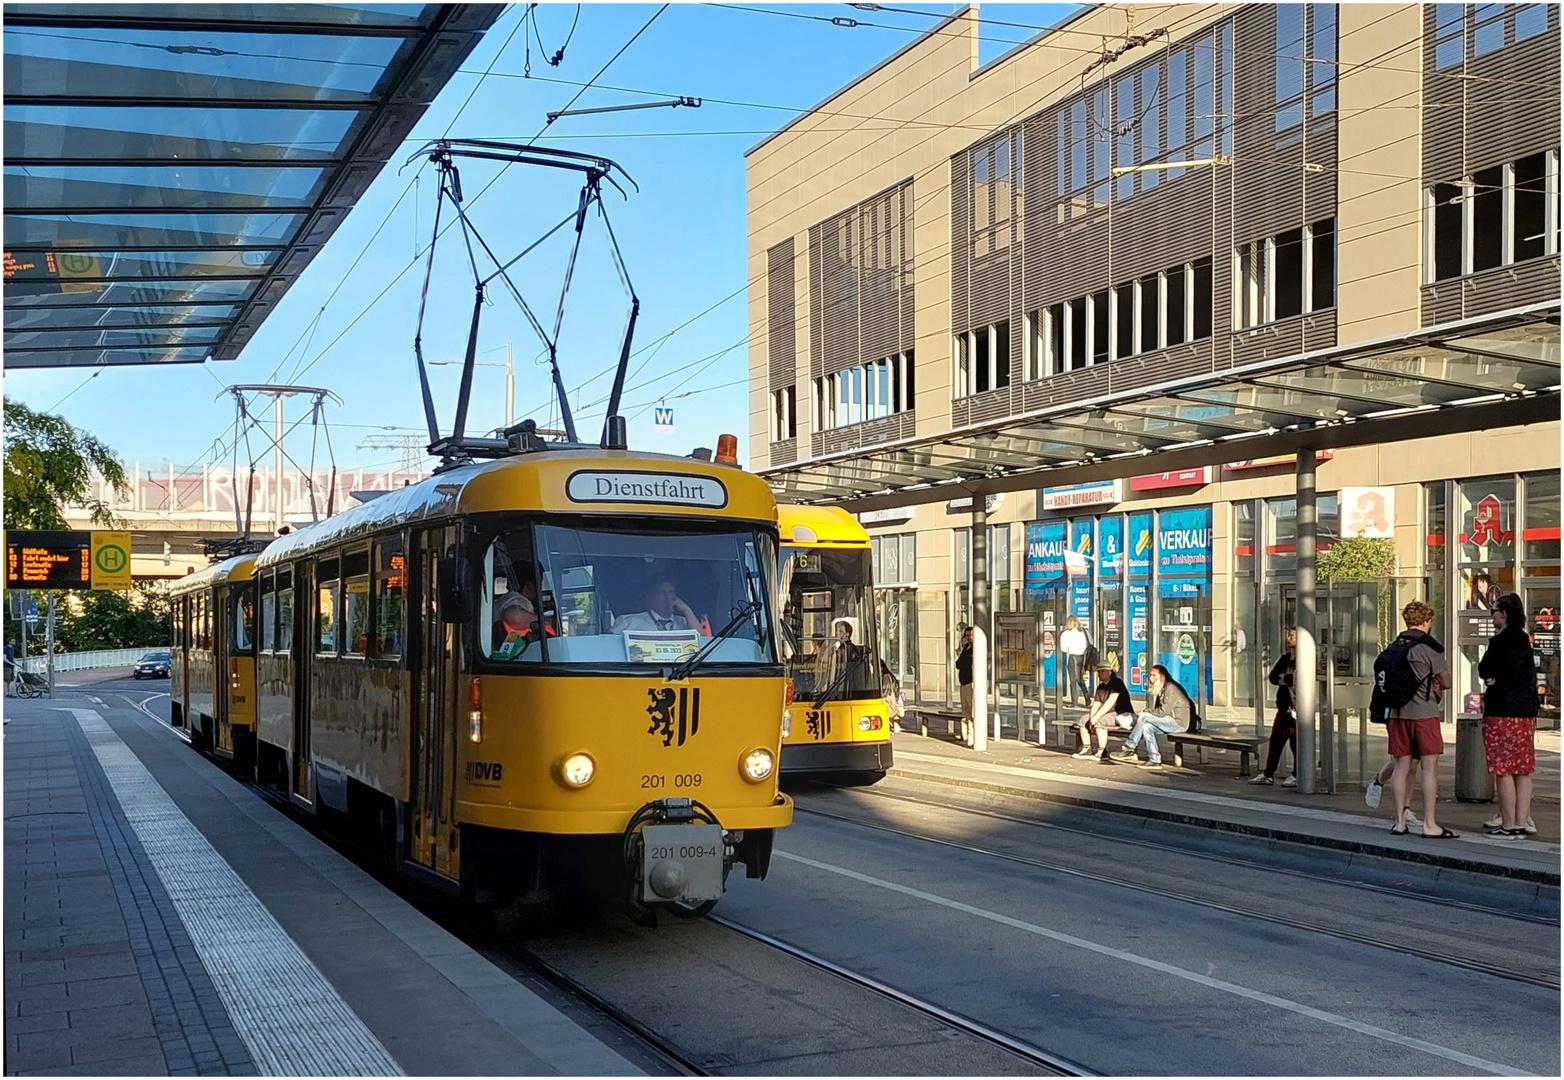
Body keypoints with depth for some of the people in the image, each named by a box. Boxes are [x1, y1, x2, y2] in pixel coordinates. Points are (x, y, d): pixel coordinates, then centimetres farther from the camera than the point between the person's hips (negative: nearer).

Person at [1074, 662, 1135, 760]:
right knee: (1084, 719, 0)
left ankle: (1102, 752, -30)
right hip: (1109, 715, 9)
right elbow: (1096, 705, 4)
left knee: (1100, 721, -32)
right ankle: (1087, 749, 1)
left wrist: (1096, 716, -28)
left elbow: (1110, 702, -23)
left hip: (1123, 716, -9)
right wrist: (1091, 718, -16)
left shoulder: (1117, 683, -12)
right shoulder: (1100, 687, 13)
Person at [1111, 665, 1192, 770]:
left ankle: (1129, 748, -12)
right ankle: (1155, 760, -16)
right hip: (1169, 721, 9)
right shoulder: (1158, 689, 18)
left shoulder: (1170, 688, -12)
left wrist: (1145, 713, -7)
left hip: (1179, 721, -9)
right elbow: (1152, 709, 10)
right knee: (1147, 727, -12)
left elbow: (1163, 711, -18)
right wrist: (1151, 692, 0)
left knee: (1144, 717, -18)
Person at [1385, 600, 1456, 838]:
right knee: (1429, 767, -1)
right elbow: (1446, 682, -4)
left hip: (1397, 712, 6)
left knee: (1402, 765, 9)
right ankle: (1430, 824, -2)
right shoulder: (1428, 647, -9)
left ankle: (1400, 821, 11)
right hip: (1424, 713, -6)